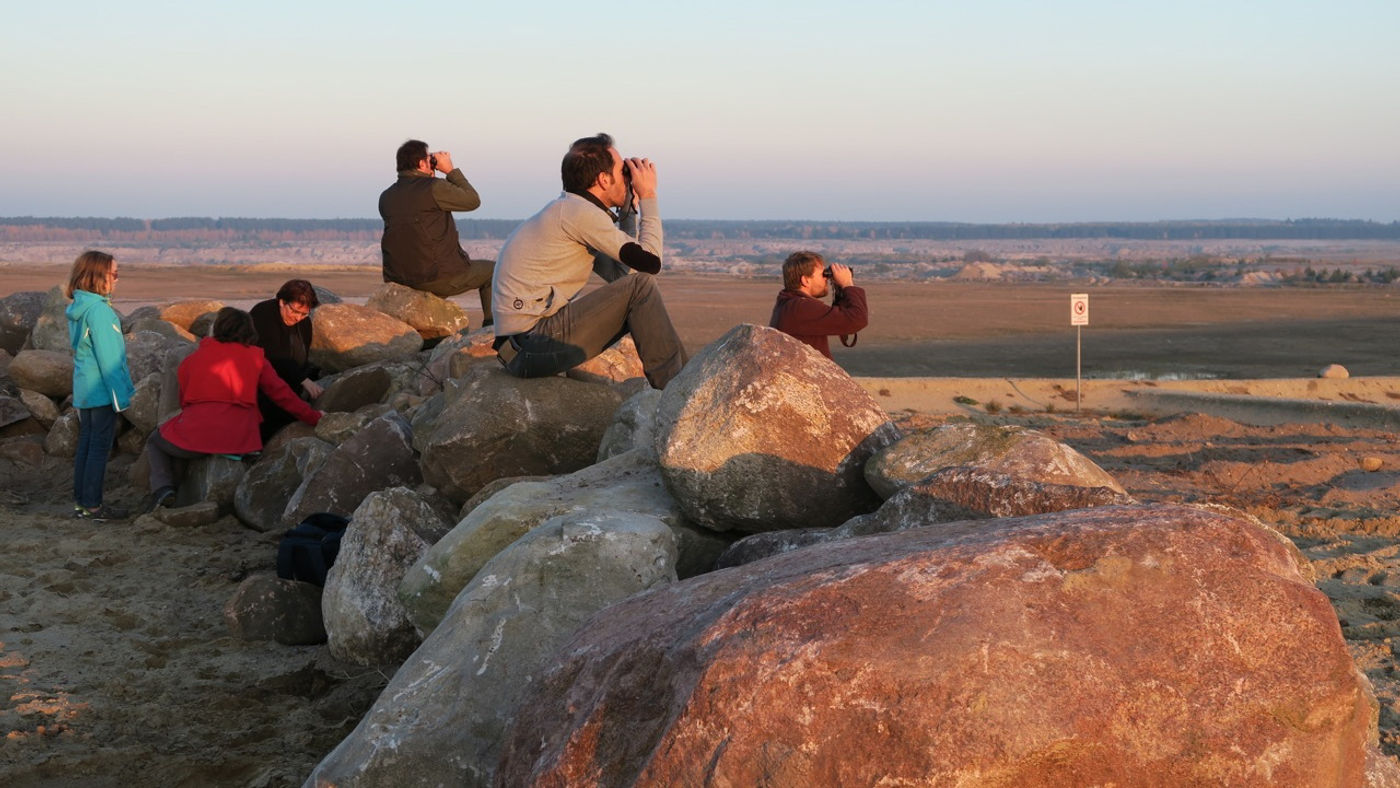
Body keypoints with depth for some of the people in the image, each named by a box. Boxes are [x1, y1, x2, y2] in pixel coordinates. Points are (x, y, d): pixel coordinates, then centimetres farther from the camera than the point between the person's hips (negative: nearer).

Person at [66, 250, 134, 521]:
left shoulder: (77, 308, 11)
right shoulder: (99, 310, -18)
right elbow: (108, 357, -19)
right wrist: (120, 394, -15)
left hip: (83, 391, 9)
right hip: (101, 391, -9)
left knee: (85, 445, 13)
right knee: (100, 447, -3)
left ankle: (81, 502, 19)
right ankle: (92, 506, 1)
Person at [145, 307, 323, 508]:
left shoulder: (192, 359, 13)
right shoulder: (255, 358, 11)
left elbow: (183, 400, 18)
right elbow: (281, 393, 11)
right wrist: (314, 417, 21)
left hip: (196, 433, -1)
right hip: (239, 437, 1)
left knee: (155, 442, 25)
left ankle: (162, 488, -1)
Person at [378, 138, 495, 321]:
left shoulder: (386, 198, 5)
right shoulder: (434, 187, -15)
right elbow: (472, 200, -2)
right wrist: (451, 170, 4)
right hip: (439, 279, -7)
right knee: (491, 271, 17)